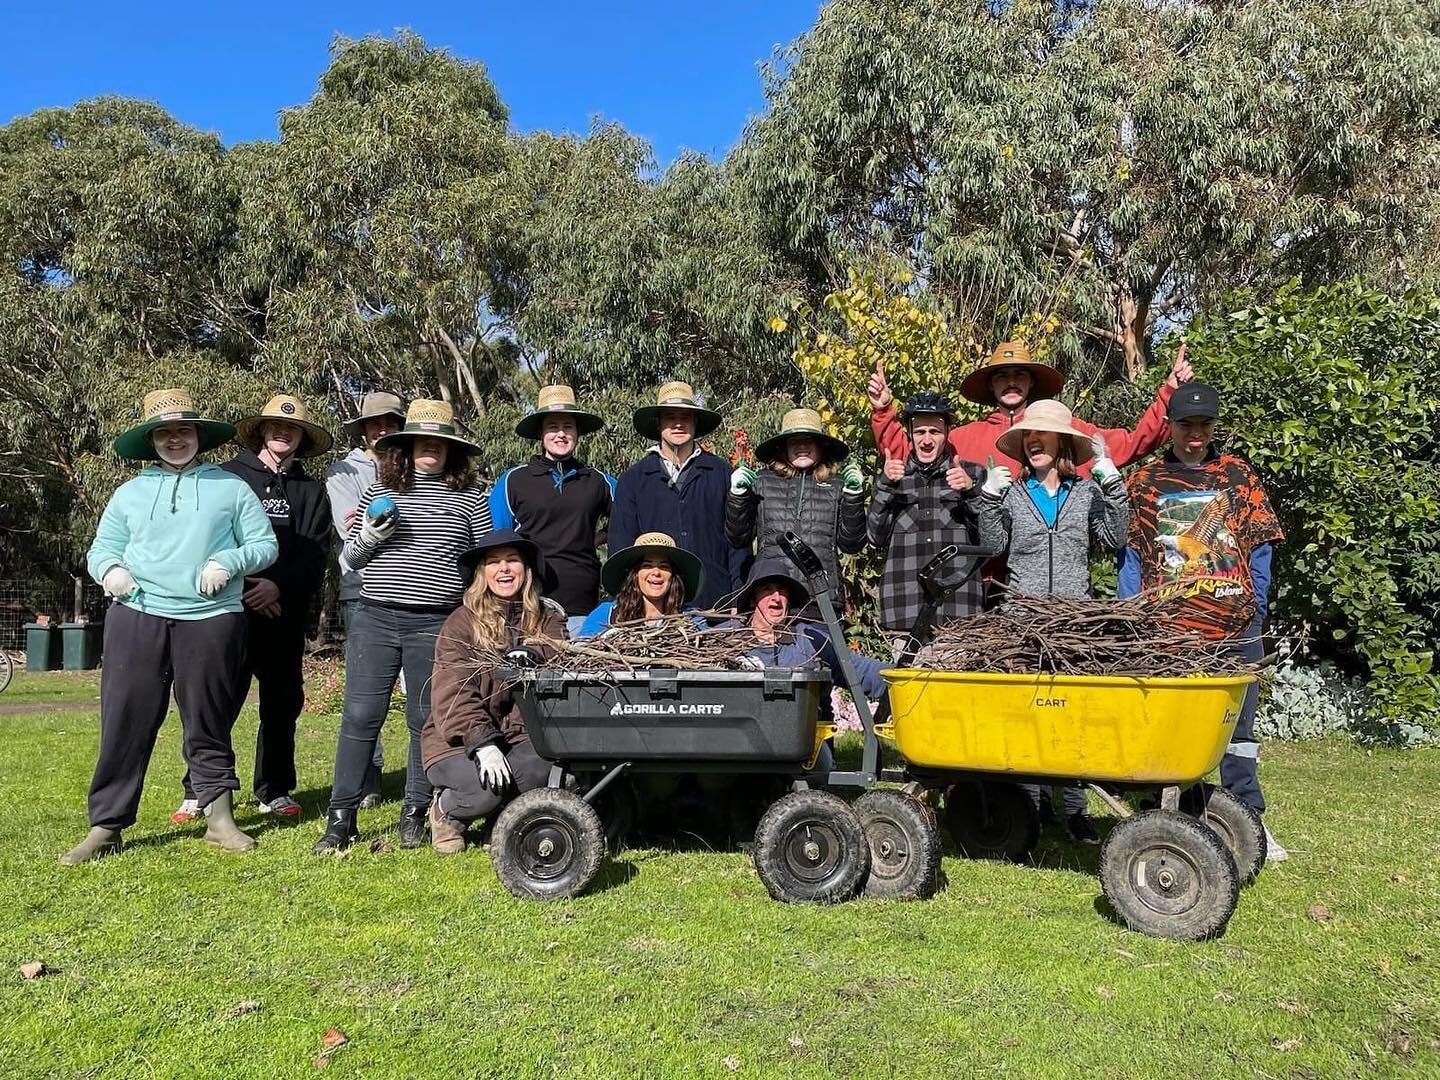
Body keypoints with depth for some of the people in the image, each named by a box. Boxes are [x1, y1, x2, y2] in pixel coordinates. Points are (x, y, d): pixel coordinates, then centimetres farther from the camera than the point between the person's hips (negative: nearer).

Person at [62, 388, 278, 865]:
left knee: (209, 726, 5)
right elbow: (102, 548, 17)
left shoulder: (231, 487, 10)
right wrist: (109, 569, -6)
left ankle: (219, 817, 15)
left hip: (211, 619, -1)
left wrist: (228, 562, -11)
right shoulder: (129, 493, 15)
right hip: (136, 616, 2)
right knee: (124, 723, 0)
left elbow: (265, 545, 7)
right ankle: (106, 826, 9)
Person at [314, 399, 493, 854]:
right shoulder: (379, 491, 10)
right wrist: (370, 535, -6)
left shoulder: (470, 497, 4)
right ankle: (341, 819, 10)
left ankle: (414, 815, 20)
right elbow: (351, 557, 15)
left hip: (436, 625, -1)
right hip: (374, 619, 1)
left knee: (427, 720, 7)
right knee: (359, 716, 1)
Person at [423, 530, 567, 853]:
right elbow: (453, 695, -13)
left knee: (548, 769, -29)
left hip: (521, 737, 2)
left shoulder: (547, 618, 6)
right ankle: (445, 810, 9)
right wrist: (483, 744, -26)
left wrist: (532, 654, -35)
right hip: (458, 741, -2)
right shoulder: (461, 623, -4)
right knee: (485, 790, -29)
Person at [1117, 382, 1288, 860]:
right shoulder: (1145, 480, 8)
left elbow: (1259, 548, 9)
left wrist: (1255, 612, 2)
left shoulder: (1238, 474, 10)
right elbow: (1130, 555, 6)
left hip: (1235, 627, 1)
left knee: (1237, 727, 7)